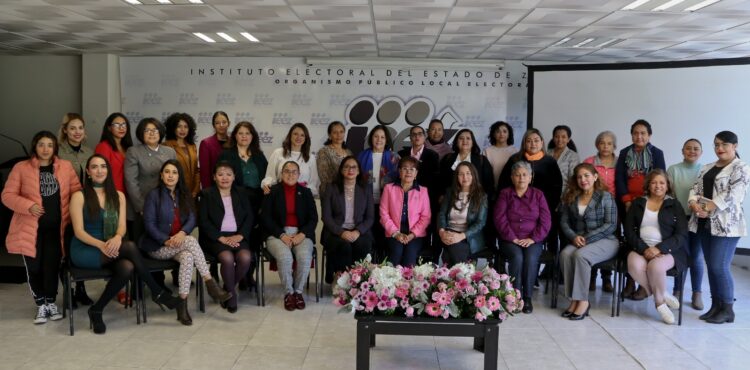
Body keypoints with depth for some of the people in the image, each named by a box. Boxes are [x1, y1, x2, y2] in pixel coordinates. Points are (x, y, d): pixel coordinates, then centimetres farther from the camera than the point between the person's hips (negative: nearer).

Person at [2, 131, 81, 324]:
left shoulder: (65, 166, 6)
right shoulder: (21, 167, 0)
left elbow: (76, 192, 8)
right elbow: (7, 195, -2)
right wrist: (28, 206, -16)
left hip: (56, 227, 1)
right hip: (31, 228, -1)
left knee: (52, 266, 1)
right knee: (34, 267, 4)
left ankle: (51, 302, 22)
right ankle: (41, 304, 21)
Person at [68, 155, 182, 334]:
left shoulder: (118, 196, 14)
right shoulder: (79, 196, 1)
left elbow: (122, 226, 5)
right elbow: (79, 231, -7)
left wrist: (117, 238, -20)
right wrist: (100, 244, -25)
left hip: (110, 250, 4)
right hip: (84, 252, -4)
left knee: (127, 268, -33)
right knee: (130, 247, -31)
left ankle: (97, 310, -13)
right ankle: (158, 292, -20)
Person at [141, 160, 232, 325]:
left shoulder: (185, 195, 12)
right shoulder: (154, 195, -1)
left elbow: (192, 219, 3)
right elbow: (149, 223, -7)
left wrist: (182, 233, -19)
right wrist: (167, 240, -20)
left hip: (180, 242, 4)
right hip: (157, 246, -4)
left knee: (188, 257, -33)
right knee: (191, 241, -31)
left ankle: (183, 305, -33)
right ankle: (211, 284, -30)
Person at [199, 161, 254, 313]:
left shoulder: (240, 193, 15)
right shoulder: (207, 194, 6)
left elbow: (250, 217, 8)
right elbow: (203, 221, -3)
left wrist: (240, 235, -9)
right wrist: (221, 238, -14)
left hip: (237, 236, 3)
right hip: (215, 237, -3)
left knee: (245, 258, -27)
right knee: (227, 258, -32)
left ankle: (227, 288, 0)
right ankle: (232, 293, -8)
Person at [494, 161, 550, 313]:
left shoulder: (538, 195, 10)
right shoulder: (505, 194, 8)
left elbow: (546, 221, 2)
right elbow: (500, 219, -2)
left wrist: (533, 239, -11)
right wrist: (513, 238, -12)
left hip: (532, 241, 1)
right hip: (510, 240, 0)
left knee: (531, 257, -32)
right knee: (517, 256, -33)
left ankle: (527, 297, -19)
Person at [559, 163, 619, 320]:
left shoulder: (605, 196, 0)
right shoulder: (571, 197, 14)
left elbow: (611, 225, -8)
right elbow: (564, 221, 10)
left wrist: (587, 238, -16)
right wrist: (574, 237, -10)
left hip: (605, 240, -4)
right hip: (578, 241, 4)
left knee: (581, 255, -33)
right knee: (565, 254, -29)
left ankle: (583, 301, -24)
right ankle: (574, 300, -24)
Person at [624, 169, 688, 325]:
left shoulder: (674, 205, 8)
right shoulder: (637, 203, 13)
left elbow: (682, 235, -1)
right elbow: (629, 231, 5)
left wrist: (659, 248, -17)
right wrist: (643, 248, -13)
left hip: (667, 250, -2)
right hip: (641, 248, 2)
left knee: (656, 266, -34)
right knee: (635, 266, -31)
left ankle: (659, 300, -7)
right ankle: (663, 295, -10)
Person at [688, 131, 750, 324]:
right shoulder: (707, 168, 18)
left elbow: (732, 194, -15)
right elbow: (696, 188, 10)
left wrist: (708, 208, -19)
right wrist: (694, 204, -11)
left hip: (726, 225, -7)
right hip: (704, 224, 7)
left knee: (719, 266, -9)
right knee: (711, 265, 8)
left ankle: (728, 309, 3)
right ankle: (716, 305, 16)